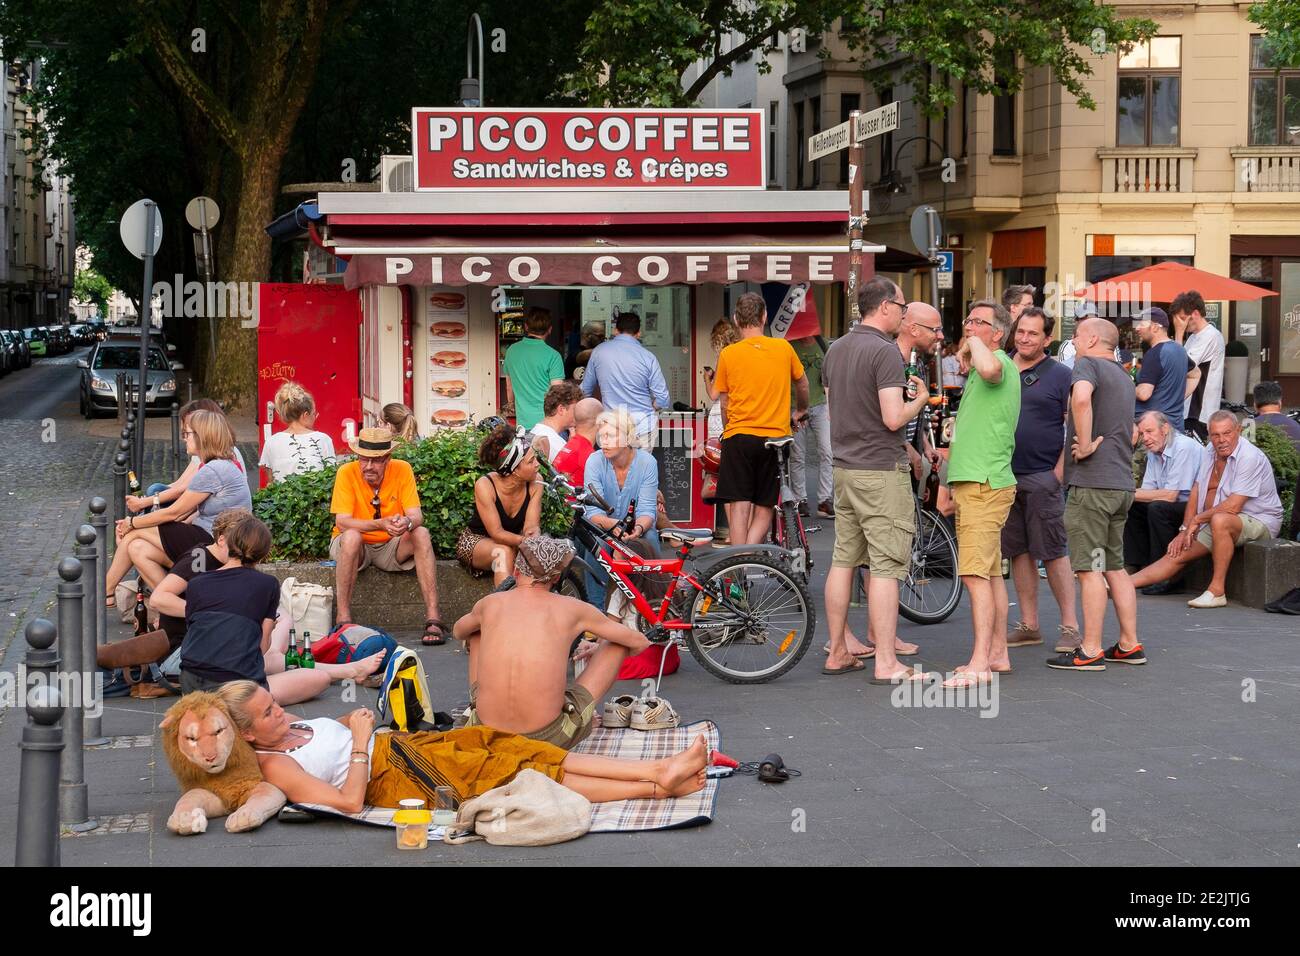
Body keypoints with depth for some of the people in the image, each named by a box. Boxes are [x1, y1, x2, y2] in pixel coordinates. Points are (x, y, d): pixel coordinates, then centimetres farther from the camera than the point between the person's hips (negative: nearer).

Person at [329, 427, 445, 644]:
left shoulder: (402, 470, -11)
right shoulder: (347, 473, -17)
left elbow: (417, 517, -16)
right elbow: (342, 522, -24)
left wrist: (407, 523, -42)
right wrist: (381, 524, -40)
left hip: (390, 547, 2)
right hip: (356, 546, -2)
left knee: (421, 533, -25)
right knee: (351, 537, -35)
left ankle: (433, 618, -30)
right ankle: (344, 619, -31)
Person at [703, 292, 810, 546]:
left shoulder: (728, 354, -4)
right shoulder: (783, 348, 2)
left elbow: (716, 396, 4)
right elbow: (802, 384, 20)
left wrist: (708, 379, 27)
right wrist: (801, 411, 39)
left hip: (739, 436, -1)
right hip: (775, 438, 1)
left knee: (740, 505, 1)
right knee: (764, 508, 9)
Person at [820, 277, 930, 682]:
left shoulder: (835, 349, 11)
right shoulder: (885, 351, -15)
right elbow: (893, 418, -21)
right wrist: (920, 400, -2)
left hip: (844, 467, 9)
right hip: (881, 471, -9)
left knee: (843, 560, 13)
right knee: (885, 565, -6)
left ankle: (838, 653, 19)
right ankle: (886, 663, -5)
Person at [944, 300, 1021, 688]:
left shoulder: (1000, 361, -11)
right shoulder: (980, 371, 22)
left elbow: (989, 368, -38)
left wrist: (973, 345, -19)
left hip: (984, 485, -11)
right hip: (973, 483, 11)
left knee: (976, 574, -14)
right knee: (991, 573, 13)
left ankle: (980, 663, -17)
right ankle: (997, 654, 18)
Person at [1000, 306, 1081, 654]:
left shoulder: (1060, 375, -1)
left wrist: (1059, 470, -11)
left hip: (1043, 477, -5)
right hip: (1006, 475, 5)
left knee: (1053, 553, -5)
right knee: (1019, 552, 8)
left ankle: (1069, 625, 1)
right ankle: (1029, 625, 15)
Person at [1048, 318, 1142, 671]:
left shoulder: (1088, 364, -8)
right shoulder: (1123, 377, 21)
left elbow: (1081, 397, -30)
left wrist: (1086, 444, -22)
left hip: (1092, 482, -9)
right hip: (1122, 483, 9)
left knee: (1090, 568, -6)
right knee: (1115, 566, 15)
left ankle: (1090, 651, -5)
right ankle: (1129, 645, 17)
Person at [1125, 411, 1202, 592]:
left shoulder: (1184, 447, -20)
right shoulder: (1154, 451, 7)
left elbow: (1170, 495, -24)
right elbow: (1148, 491, 7)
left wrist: (1131, 493, -20)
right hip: (1178, 505, 9)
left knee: (1157, 508, -30)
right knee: (1131, 507, 0)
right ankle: (1138, 567, 2)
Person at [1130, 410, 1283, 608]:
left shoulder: (1250, 457, -20)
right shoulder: (1208, 453, 6)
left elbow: (1233, 506, -25)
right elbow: (1196, 493, 11)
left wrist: (1197, 520, -14)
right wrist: (1185, 530, 1)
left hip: (1259, 522, -8)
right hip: (1217, 523, 8)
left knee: (1220, 520, -38)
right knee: (1178, 554, -3)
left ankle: (1217, 590, -34)